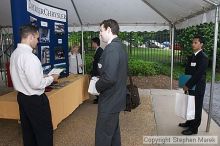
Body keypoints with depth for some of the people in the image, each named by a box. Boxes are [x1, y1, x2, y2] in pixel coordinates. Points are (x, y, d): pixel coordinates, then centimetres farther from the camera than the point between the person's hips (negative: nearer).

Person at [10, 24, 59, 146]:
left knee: (28, 130, 23)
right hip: (35, 99, -9)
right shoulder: (30, 57, -24)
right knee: (45, 131, 7)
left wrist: (42, 76, 13)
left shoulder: (15, 54, 4)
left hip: (22, 96, 9)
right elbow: (36, 84, -25)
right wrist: (51, 78, -9)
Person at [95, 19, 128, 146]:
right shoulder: (120, 46, 9)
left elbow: (109, 77, -30)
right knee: (114, 131, 23)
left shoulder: (111, 48, -21)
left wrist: (98, 86, -11)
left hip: (109, 100, -10)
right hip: (117, 97, 10)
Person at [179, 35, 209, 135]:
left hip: (198, 87, -7)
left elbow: (198, 74, -22)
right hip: (191, 86, 8)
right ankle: (190, 122, 35)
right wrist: (186, 84, 6)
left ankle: (194, 128, 16)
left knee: (197, 107, 5)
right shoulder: (192, 56, 10)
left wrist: (188, 85, -19)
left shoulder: (203, 57, -16)